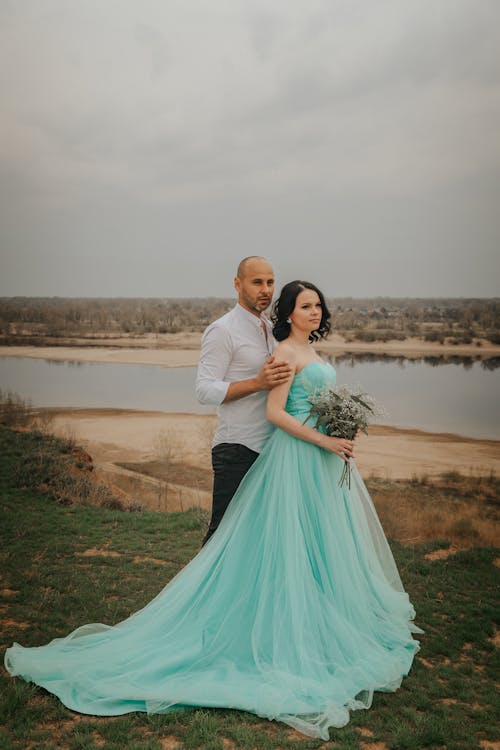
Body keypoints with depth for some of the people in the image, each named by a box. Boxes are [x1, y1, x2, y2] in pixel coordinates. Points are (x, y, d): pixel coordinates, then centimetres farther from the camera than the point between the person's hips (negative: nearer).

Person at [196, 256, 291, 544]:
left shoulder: (271, 329, 17)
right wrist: (258, 383, -24)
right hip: (237, 448, -7)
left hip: (270, 447, 8)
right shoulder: (222, 331, -8)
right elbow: (205, 390, -15)